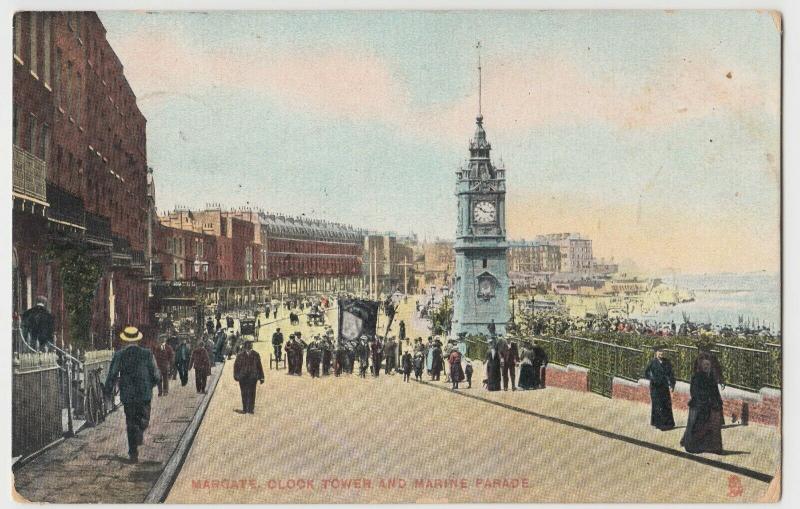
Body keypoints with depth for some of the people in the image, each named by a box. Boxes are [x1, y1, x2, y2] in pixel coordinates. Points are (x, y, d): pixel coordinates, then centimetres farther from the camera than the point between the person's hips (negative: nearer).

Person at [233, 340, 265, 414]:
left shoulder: (256, 355, 4)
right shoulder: (240, 355, 2)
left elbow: (259, 366, 8)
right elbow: (236, 365, 7)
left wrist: (261, 377, 8)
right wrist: (236, 376, 0)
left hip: (252, 376, 0)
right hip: (242, 376, 0)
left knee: (252, 393, -3)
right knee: (244, 393, 4)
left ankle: (251, 409, 5)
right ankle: (245, 409, 13)